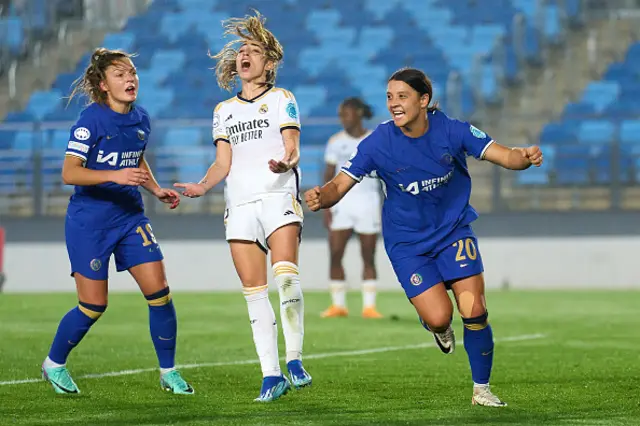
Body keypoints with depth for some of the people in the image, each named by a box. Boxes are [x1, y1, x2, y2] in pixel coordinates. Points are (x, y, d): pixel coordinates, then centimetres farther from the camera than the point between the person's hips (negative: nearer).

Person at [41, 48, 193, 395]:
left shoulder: (141, 119, 5)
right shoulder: (92, 119, -15)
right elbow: (69, 172, -21)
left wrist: (156, 189, 8)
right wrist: (113, 176, -32)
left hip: (129, 216, 5)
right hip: (89, 220, -5)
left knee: (158, 291, -6)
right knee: (93, 307, -2)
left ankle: (169, 372, 6)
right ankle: (54, 364, 23)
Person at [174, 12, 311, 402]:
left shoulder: (282, 99, 7)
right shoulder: (224, 111, 20)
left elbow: (292, 148, -3)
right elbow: (223, 163, 16)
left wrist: (285, 161, -27)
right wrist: (202, 187, -3)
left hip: (279, 197, -4)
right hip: (240, 204, 4)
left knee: (286, 275, -25)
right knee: (254, 291, -3)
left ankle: (295, 360, -18)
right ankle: (271, 375, -2)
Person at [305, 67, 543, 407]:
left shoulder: (451, 131, -16)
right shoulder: (378, 143, -17)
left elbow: (504, 156, -16)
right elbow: (339, 185, -19)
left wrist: (525, 157, -39)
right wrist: (321, 198, -42)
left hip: (453, 230, 1)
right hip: (407, 242, -1)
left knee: (474, 312, -11)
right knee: (439, 317, -16)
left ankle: (481, 390, 10)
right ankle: (437, 326, 24)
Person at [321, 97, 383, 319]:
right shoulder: (336, 141, 6)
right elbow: (329, 176, 7)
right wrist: (326, 205, -1)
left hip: (368, 201, -2)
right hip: (341, 200, 2)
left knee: (368, 257, 0)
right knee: (335, 253, -6)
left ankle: (369, 306, 4)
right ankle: (338, 305, 1)